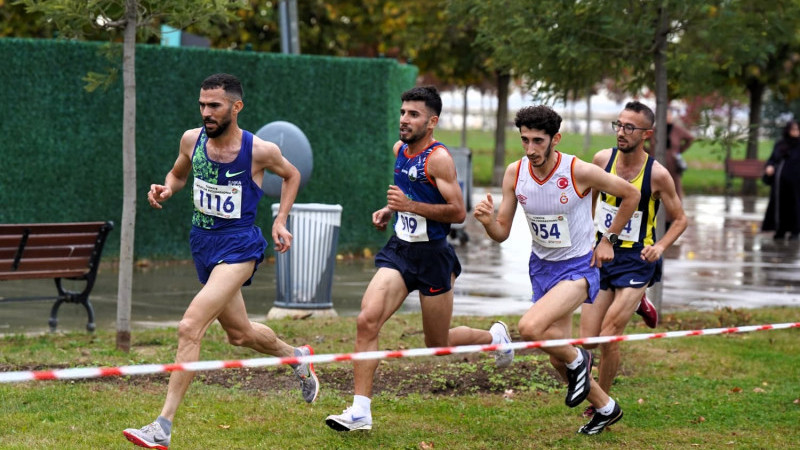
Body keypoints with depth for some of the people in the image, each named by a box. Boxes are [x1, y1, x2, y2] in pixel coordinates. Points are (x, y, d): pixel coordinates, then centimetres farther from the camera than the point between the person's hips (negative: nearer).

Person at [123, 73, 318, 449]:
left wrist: (280, 221, 0)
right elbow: (178, 174, 17)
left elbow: (291, 175, 8)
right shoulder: (191, 140, -3)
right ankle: (296, 357, 54)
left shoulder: (260, 151, -14)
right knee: (240, 334, 22)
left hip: (238, 246, -6)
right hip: (203, 244, 7)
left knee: (190, 327, -23)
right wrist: (166, 190, -5)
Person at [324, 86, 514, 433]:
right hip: (399, 249, 6)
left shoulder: (438, 158, -16)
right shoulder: (399, 150, 7)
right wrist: (389, 211, 9)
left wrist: (410, 205, -24)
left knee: (439, 345, 8)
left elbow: (458, 212, -20)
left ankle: (494, 336, 40)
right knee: (367, 321, -15)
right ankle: (360, 411, -15)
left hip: (432, 256, -6)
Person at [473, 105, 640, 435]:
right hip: (542, 268, 6)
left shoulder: (580, 172, -21)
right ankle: (606, 408, 37)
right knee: (558, 359, 13)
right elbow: (502, 233, -3)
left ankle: (577, 359, 1)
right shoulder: (514, 173, -9)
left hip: (579, 268, -6)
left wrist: (608, 240, -3)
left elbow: (630, 195, -5)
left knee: (530, 327, -29)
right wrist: (487, 221, -25)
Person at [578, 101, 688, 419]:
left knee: (608, 337, -14)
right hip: (602, 254, 4)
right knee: (587, 341, 0)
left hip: (636, 260, -4)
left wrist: (660, 246, -17)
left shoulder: (657, 175, -14)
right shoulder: (602, 159, -4)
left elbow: (680, 219, -1)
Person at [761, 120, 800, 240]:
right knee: (779, 205, 7)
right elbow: (772, 159, 14)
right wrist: (769, 167, -6)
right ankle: (780, 231, 16)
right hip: (779, 181, 4)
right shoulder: (779, 144, 9)